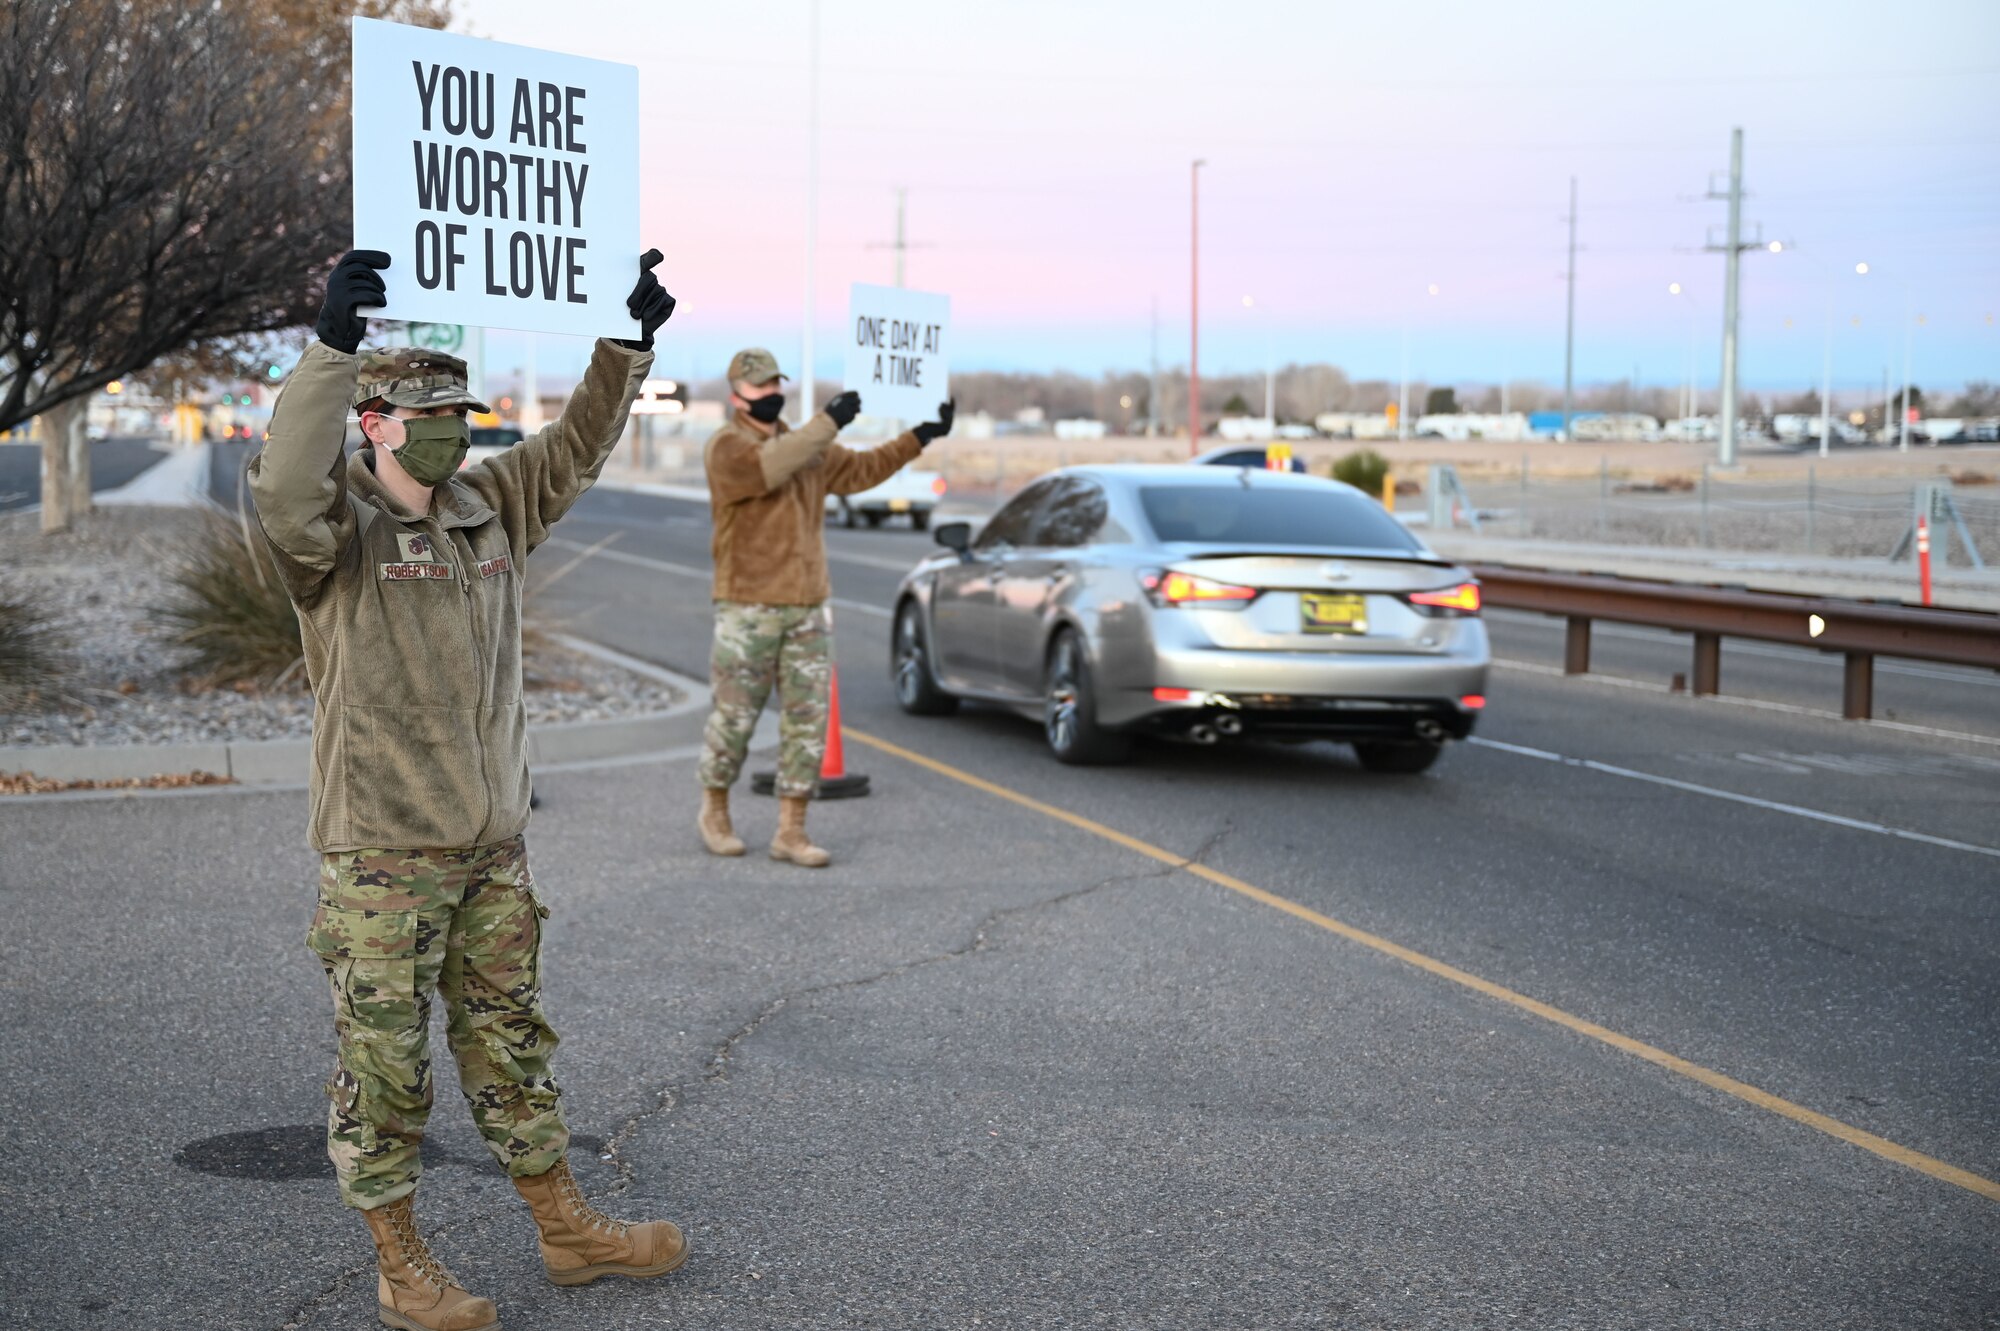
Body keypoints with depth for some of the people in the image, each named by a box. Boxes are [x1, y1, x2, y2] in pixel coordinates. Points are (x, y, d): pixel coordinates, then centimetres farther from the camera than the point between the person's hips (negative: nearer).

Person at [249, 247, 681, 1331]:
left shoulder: (490, 506, 9)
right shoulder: (337, 528, -11)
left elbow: (576, 449, 16)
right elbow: (286, 493, -33)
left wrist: (629, 343, 5)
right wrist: (330, 352, -43)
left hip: (491, 843, 6)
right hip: (381, 849, -6)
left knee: (510, 1039, 17)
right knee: (384, 1061, 4)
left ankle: (565, 1229, 28)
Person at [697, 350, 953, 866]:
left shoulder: (806, 446, 16)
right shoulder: (726, 447, -8)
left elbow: (861, 469, 18)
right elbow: (767, 467, -28)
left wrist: (920, 437, 10)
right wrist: (827, 423, -29)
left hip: (807, 610, 6)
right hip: (747, 610, -6)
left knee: (807, 721, 3)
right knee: (735, 717, 2)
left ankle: (791, 831, 8)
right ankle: (715, 812, 23)